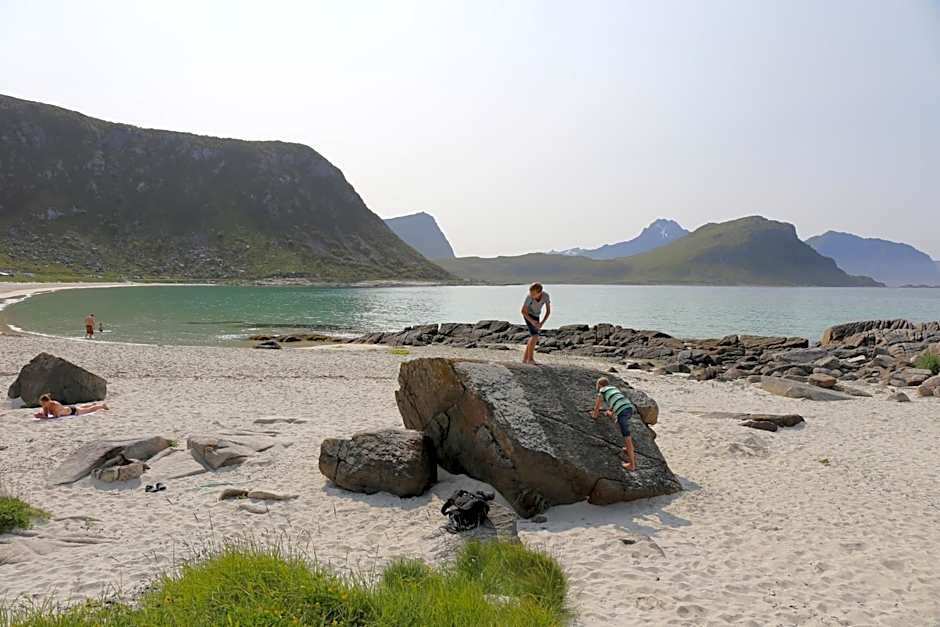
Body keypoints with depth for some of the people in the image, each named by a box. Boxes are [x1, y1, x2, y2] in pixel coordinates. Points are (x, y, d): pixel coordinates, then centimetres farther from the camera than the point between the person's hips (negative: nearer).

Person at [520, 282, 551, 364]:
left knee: (535, 338, 5)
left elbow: (548, 311, -15)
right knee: (535, 335, -19)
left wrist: (542, 323, -25)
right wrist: (532, 321, -30)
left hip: (536, 316, 5)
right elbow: (523, 311, -19)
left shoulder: (546, 296, -24)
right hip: (528, 315, -5)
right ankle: (530, 359, -15)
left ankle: (525, 358, 13)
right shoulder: (529, 297, -31)